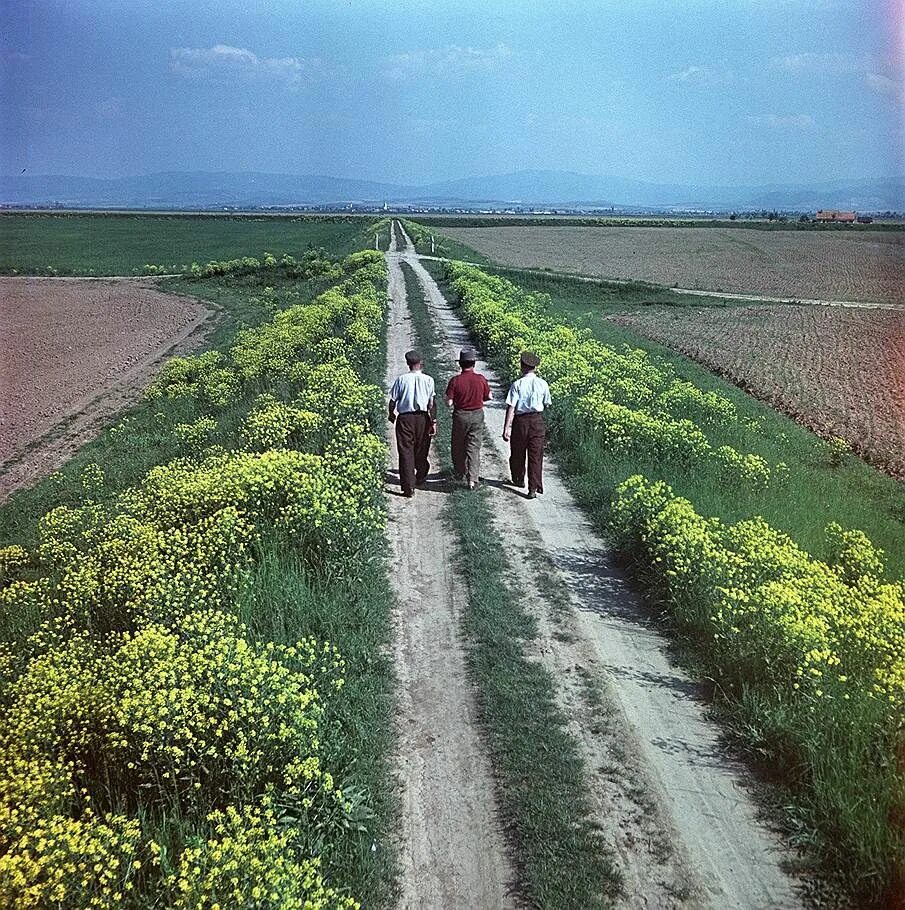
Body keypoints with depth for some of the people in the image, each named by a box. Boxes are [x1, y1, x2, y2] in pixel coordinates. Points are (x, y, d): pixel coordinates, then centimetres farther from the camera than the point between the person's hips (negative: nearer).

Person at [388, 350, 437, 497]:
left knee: (406, 452, 1)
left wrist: (391, 415, 16)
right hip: (422, 418, 2)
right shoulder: (428, 380, -4)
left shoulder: (401, 379, -5)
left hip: (404, 418, -1)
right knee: (421, 450, 19)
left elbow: (393, 401, -2)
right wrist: (434, 421, -1)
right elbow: (432, 403, -6)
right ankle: (421, 479, 36)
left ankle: (409, 487, -3)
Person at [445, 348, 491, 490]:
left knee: (458, 446, 18)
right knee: (474, 447, 4)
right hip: (477, 415, 1)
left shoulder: (455, 381, -15)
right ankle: (472, 479, -3)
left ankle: (459, 473, 35)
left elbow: (449, 402, -14)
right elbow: (488, 397, 5)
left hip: (460, 415, -1)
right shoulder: (480, 379, -8)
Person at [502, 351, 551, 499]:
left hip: (520, 420, -1)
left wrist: (506, 428, -14)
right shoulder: (542, 384, -2)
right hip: (537, 420, 2)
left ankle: (519, 480, 38)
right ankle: (534, 488, -1)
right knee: (536, 455, 4)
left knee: (518, 453, 19)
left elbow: (511, 407, -14)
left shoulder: (517, 384, -10)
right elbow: (547, 405, 9)